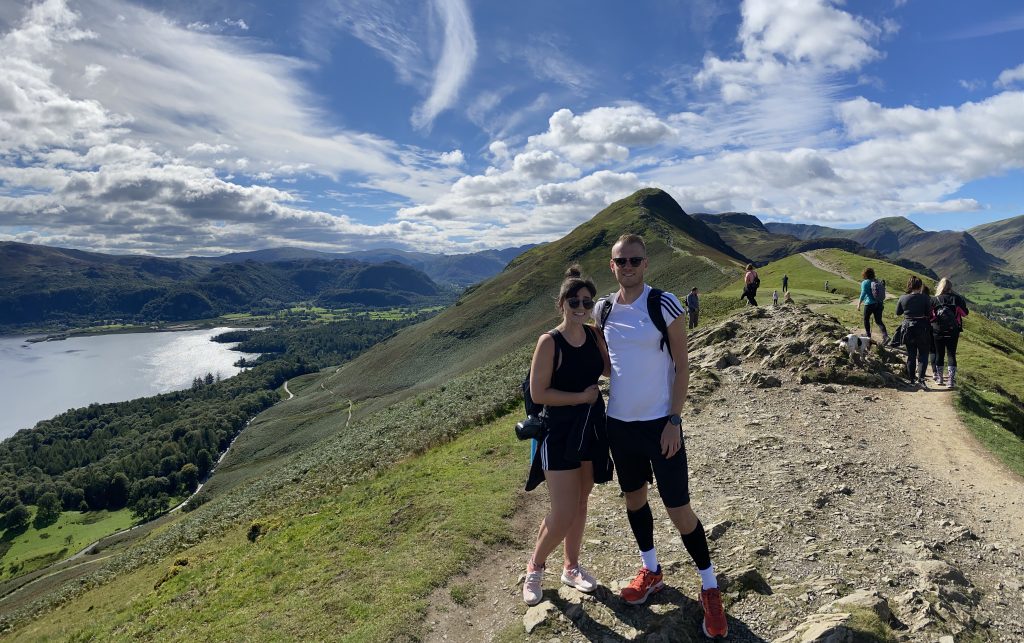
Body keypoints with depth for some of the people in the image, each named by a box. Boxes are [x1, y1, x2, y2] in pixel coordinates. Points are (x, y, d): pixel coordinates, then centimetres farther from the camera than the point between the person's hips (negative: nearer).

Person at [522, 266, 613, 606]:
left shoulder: (595, 337, 1)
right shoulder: (550, 342, -16)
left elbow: (609, 368, 14)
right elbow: (538, 393, -17)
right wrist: (582, 396, -15)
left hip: (591, 428, 6)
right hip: (560, 433, -6)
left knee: (580, 503, 18)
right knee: (563, 514, -4)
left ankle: (572, 566, 38)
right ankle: (535, 566, 23)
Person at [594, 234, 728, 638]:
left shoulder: (664, 305, -11)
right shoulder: (603, 310, 2)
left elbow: (681, 367, -9)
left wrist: (674, 420, -13)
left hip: (660, 422, -5)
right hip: (618, 422, 5)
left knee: (678, 509, 0)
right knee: (633, 496, 18)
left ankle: (709, 588, 22)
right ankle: (651, 571, 40)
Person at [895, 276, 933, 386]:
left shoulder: (903, 298, -5)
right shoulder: (925, 298, -11)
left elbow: (898, 312, 6)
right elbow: (929, 314, -8)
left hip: (908, 329, 2)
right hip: (922, 329, -2)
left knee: (911, 355, 13)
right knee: (922, 355, 7)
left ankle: (912, 379, 17)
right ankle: (921, 378, -8)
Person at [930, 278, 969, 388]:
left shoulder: (934, 300, -7)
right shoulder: (956, 298, -5)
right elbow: (965, 313, 4)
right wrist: (962, 302, 18)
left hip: (938, 332, 0)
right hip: (953, 332, 0)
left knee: (939, 355, 11)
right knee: (951, 355, 4)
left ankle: (939, 378, 21)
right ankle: (951, 380, 0)